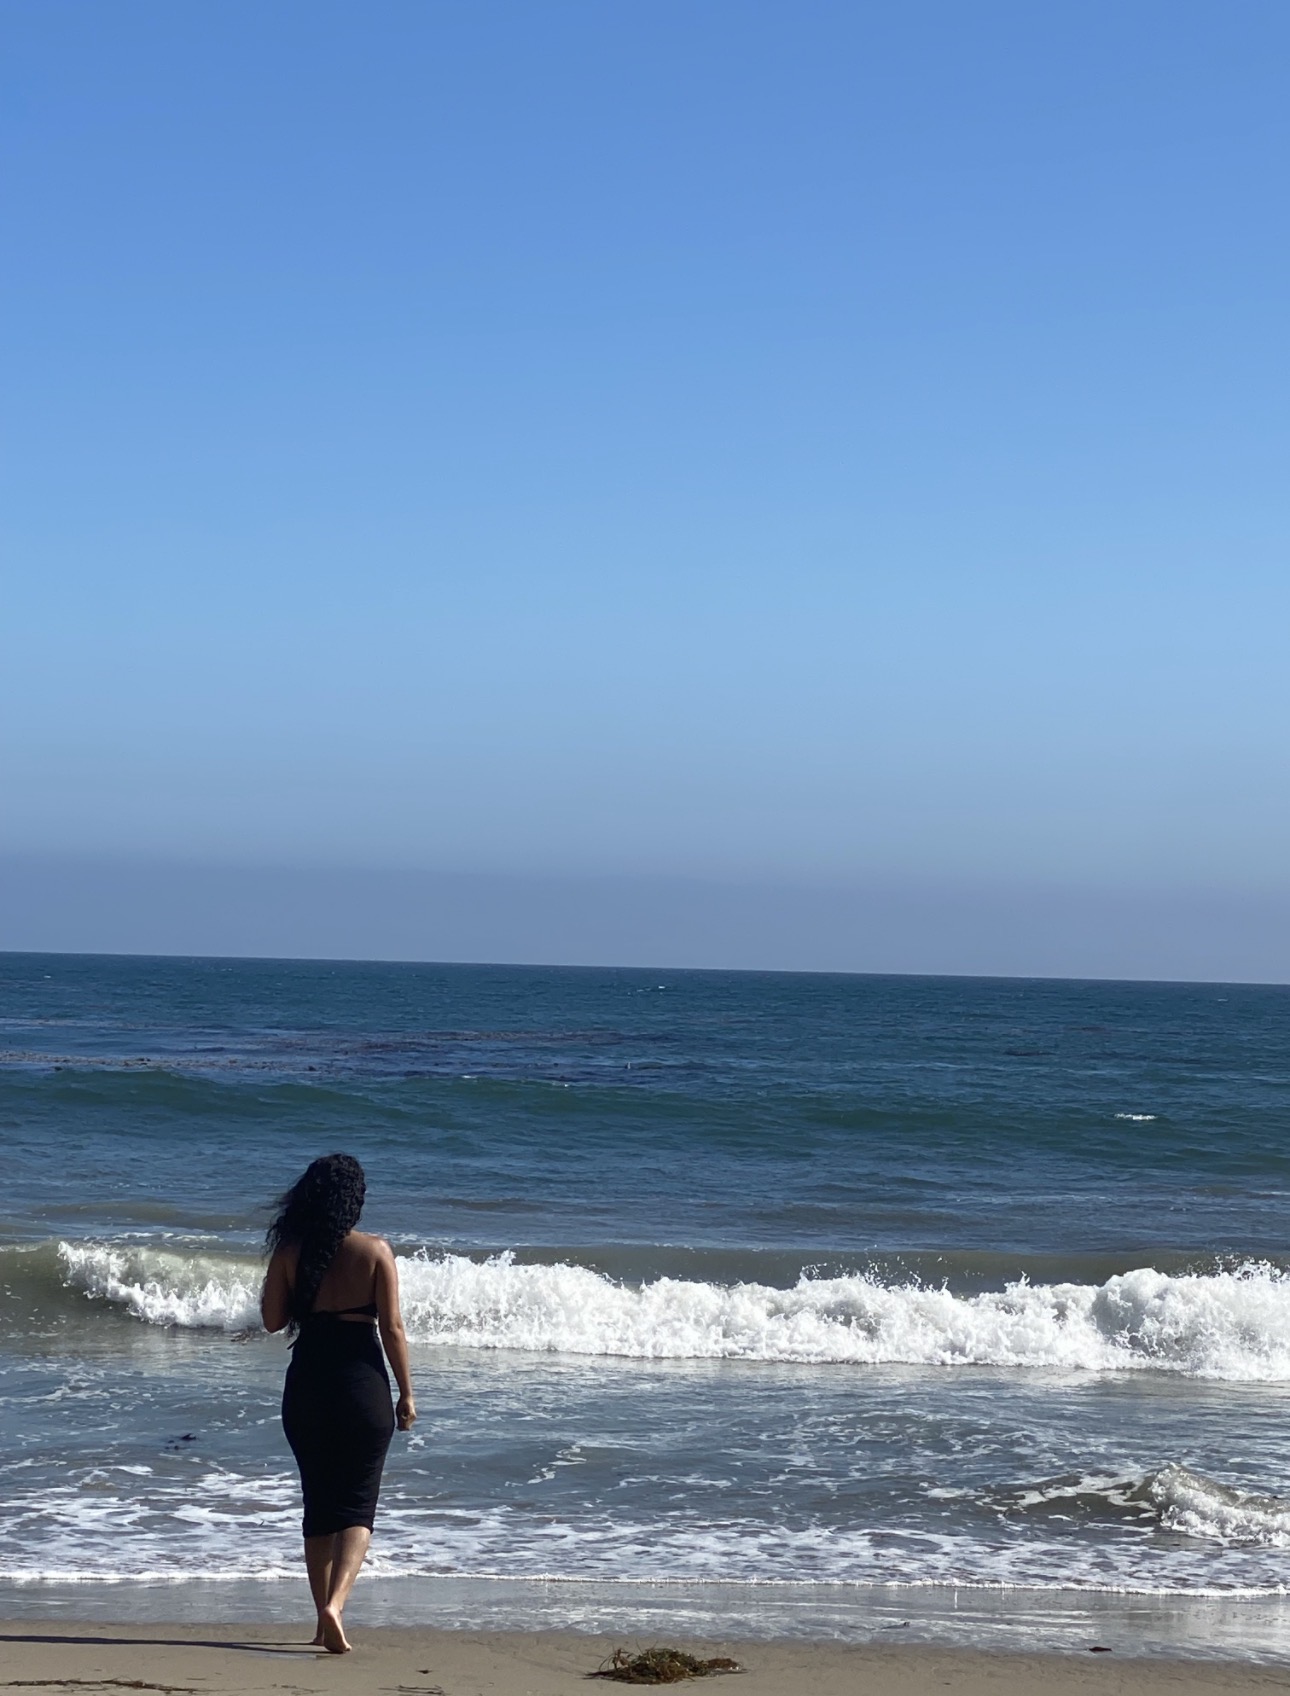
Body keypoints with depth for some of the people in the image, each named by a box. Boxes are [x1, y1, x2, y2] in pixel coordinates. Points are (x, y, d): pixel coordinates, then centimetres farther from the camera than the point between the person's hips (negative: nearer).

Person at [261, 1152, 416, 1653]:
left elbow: (273, 1321, 2)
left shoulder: (290, 1253, -2)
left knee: (318, 1505, 15)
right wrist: (406, 1394, 0)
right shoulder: (375, 1251, -7)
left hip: (307, 1383, 3)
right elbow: (391, 1328, -7)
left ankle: (325, 1622, 19)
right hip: (361, 1384, -2)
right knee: (357, 1507, 3)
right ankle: (335, 1604, -19)